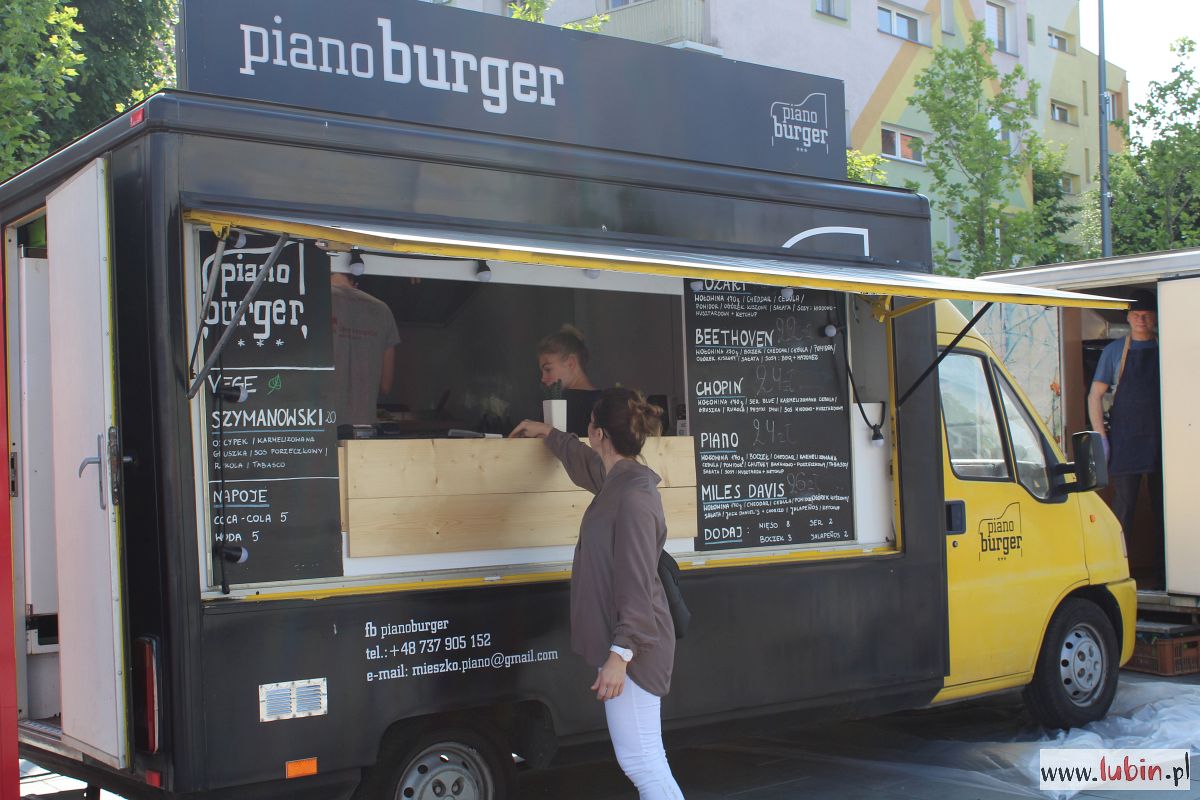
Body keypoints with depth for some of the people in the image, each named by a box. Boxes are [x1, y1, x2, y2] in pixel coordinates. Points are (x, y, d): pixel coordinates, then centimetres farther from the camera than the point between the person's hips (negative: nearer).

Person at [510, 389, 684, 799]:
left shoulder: (633, 497, -19)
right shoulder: (619, 480, 11)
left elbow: (637, 585, -23)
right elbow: (584, 462, 36)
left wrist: (620, 654, -25)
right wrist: (547, 433, 47)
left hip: (631, 647, -10)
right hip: (624, 642, 10)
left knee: (642, 762, -10)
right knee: (645, 761, 13)